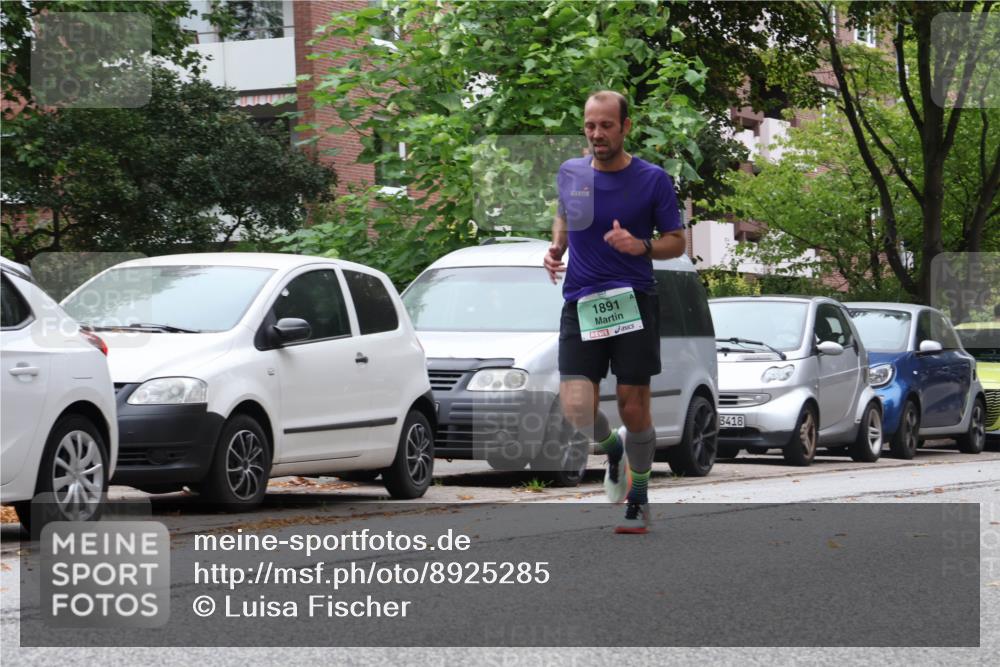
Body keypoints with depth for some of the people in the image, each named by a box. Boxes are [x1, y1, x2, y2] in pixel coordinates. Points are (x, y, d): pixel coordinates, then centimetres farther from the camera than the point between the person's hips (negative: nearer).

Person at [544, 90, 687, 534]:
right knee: (576, 409, -11)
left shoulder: (653, 179, -2)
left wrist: (642, 246, -16)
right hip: (580, 302, 2)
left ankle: (638, 500, 21)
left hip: (634, 301, -2)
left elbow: (677, 242, 4)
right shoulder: (570, 173, 7)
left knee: (634, 408, -1)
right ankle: (613, 449, 24)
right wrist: (556, 248, 8)